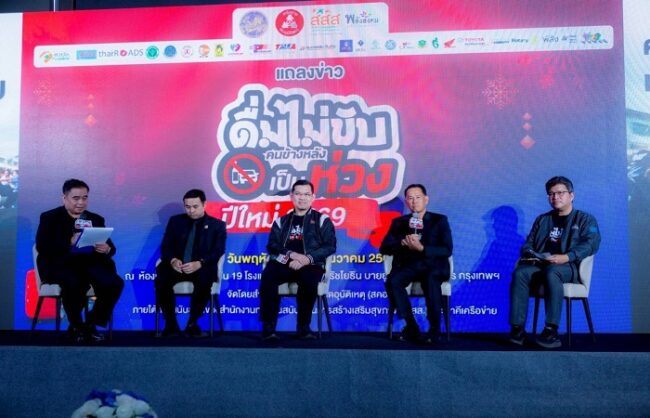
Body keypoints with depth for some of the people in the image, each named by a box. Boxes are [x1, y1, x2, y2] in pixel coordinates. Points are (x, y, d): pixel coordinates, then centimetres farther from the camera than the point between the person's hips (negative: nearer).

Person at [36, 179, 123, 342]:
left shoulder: (96, 219, 19)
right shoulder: (49, 217, 9)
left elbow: (111, 247, 10)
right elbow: (42, 247, -7)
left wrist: (106, 249, -15)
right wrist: (70, 242, -21)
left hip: (90, 262, 3)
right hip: (61, 264, -3)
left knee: (115, 283, -25)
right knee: (74, 284, -37)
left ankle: (91, 324, -3)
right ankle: (76, 326, -8)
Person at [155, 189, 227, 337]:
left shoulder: (217, 225, 9)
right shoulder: (175, 221, 16)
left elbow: (217, 252, -3)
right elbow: (165, 246, 8)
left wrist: (199, 264, -22)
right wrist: (172, 260, -16)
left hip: (202, 268, -2)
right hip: (176, 266, 2)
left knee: (204, 281, -36)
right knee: (162, 279, -30)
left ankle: (192, 323, -16)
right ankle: (171, 323, -14)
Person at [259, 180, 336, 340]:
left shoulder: (322, 220, 14)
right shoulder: (281, 221, 21)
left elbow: (330, 246, 3)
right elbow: (272, 246, 10)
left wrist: (308, 258, -13)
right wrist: (291, 255, -11)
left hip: (311, 265, -2)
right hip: (285, 264, 2)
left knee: (309, 279, -37)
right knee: (268, 275, -32)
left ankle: (303, 326, -23)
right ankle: (268, 326, -25)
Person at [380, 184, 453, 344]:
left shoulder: (439, 220, 7)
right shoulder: (399, 222, 14)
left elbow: (447, 250, -5)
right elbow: (384, 248, 5)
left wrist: (422, 248, -20)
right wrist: (403, 243, -15)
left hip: (433, 266, -2)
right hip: (408, 266, 2)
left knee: (430, 280, -37)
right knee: (392, 281, -30)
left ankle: (435, 328, -23)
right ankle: (411, 326, -18)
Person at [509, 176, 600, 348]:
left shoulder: (585, 219, 14)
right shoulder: (542, 219, 27)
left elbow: (591, 244, -4)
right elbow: (528, 243, 22)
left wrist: (566, 257, -22)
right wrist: (529, 253, -4)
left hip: (569, 267, -4)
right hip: (539, 264, 4)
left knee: (551, 272, -40)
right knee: (520, 273, -30)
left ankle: (551, 331, -39)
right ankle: (517, 328, -33)